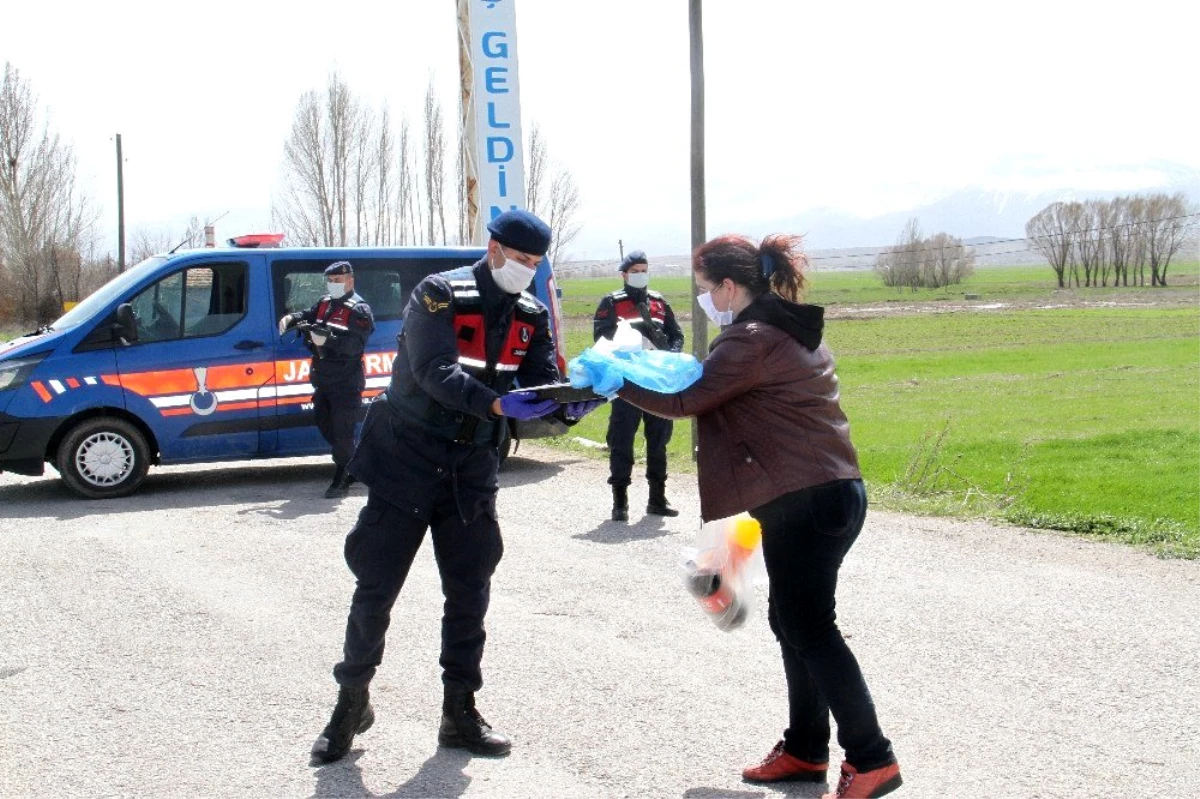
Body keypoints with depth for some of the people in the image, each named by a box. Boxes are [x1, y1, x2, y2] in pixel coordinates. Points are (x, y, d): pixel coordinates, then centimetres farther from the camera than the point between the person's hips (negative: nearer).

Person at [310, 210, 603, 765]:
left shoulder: (531, 317, 4)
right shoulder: (439, 295, -14)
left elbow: (541, 384, -4)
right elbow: (436, 372, -27)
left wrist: (568, 407, -27)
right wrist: (497, 405, -41)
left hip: (472, 470, 5)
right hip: (407, 463, -5)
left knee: (469, 593, 7)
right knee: (376, 588, 2)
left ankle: (459, 713, 18)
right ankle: (351, 700, 19)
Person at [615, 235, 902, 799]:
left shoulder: (752, 340, -15)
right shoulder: (786, 328, 16)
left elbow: (685, 400, -11)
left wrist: (617, 379, -1)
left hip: (806, 502, -10)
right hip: (830, 493, 10)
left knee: (809, 629, -5)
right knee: (792, 620, 16)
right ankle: (805, 750, 24)